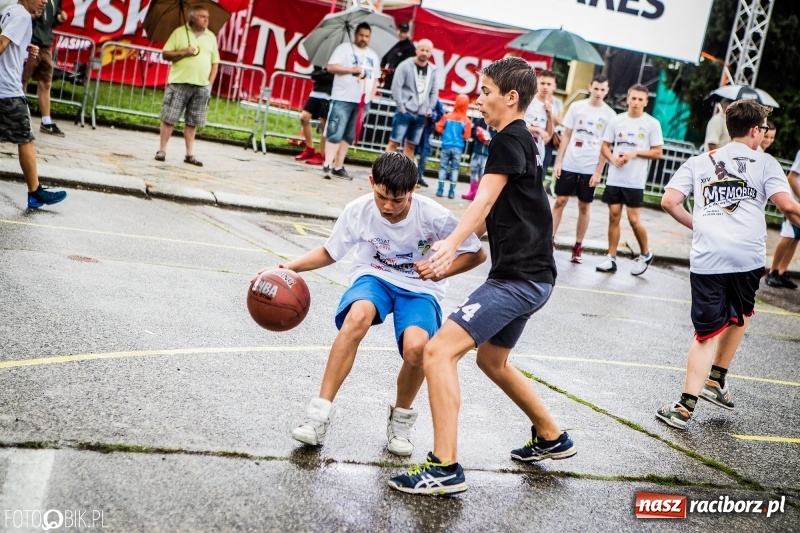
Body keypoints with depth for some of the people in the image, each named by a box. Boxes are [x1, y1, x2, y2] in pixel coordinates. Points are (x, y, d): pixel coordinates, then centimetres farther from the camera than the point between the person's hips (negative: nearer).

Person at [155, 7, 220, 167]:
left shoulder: (211, 36, 10)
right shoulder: (179, 32, 3)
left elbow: (215, 62, 12)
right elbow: (165, 54, 2)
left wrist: (210, 82, 1)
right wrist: (183, 52, -13)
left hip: (201, 86, 2)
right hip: (179, 83, -2)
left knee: (193, 122, 5)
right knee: (169, 118, -1)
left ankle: (189, 154, 11)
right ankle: (162, 150, 6)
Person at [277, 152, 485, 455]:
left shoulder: (434, 217, -22)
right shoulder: (359, 211, -17)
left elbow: (477, 254, -8)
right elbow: (329, 253, 1)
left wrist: (442, 270, -25)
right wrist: (291, 267, -15)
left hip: (419, 288, -1)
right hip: (373, 277, 1)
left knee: (416, 347, -33)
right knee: (358, 316, -37)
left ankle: (400, 419, 0)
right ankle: (320, 415, -28)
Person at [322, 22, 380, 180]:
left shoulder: (373, 56, 17)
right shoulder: (344, 48, 1)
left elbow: (375, 78, 20)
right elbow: (331, 67, -8)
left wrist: (371, 95, 5)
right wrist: (351, 69, -17)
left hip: (363, 101, 5)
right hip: (342, 98, -5)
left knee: (349, 136, 7)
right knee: (335, 133, -9)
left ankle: (338, 167, 11)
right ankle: (327, 165, -10)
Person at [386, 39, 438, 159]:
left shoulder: (432, 70, 9)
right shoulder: (405, 66, -4)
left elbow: (434, 92, 13)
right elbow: (396, 87, -9)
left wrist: (430, 109, 3)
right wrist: (401, 107, -13)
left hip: (421, 115, 5)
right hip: (405, 112, -5)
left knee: (411, 145, 9)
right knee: (394, 142, -5)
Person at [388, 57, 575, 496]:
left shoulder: (509, 139, -11)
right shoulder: (520, 141, 18)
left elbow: (484, 200, -28)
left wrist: (452, 244, -42)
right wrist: (455, 253, 28)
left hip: (518, 277, -11)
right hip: (528, 275, 11)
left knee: (439, 350, -16)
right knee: (492, 360, 28)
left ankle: (445, 468, -16)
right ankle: (551, 438, 42)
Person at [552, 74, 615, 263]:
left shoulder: (609, 115, -1)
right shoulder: (576, 107, 2)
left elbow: (606, 146, 0)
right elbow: (566, 136, 6)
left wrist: (598, 172, -6)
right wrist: (558, 161, 0)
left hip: (590, 168, -1)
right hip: (569, 164, 1)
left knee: (584, 206, 5)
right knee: (560, 201, 1)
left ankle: (578, 246, 12)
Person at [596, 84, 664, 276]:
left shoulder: (652, 124, -2)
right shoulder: (616, 120, 6)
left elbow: (658, 152, -2)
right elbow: (605, 146, 10)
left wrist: (635, 153, -14)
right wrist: (612, 158, -10)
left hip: (635, 181, -3)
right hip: (614, 178, 3)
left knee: (634, 219, -4)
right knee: (614, 217, 5)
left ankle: (645, 255, 18)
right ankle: (611, 259, 12)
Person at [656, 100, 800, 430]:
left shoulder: (700, 162, 16)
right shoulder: (764, 163, 7)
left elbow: (669, 202, 8)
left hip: (706, 257, 2)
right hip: (747, 256, -1)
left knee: (708, 332, 5)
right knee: (739, 315, 26)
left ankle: (686, 406, -3)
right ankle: (716, 380, 29)